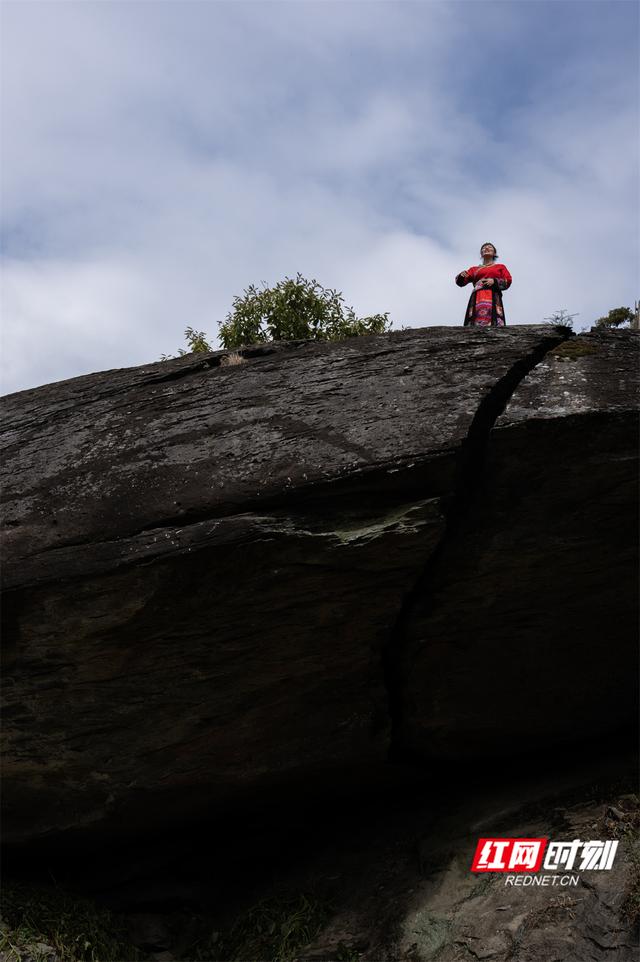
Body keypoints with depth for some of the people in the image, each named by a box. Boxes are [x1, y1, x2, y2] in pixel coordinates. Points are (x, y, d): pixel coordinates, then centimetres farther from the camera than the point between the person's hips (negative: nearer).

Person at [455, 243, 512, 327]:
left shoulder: (500, 267, 25)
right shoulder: (474, 269, 26)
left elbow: (508, 281, 12)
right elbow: (461, 282, 18)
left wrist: (494, 281, -5)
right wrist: (461, 275, -5)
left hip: (493, 299, -1)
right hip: (478, 299, 1)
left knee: (494, 329, -20)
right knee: (475, 328, -17)